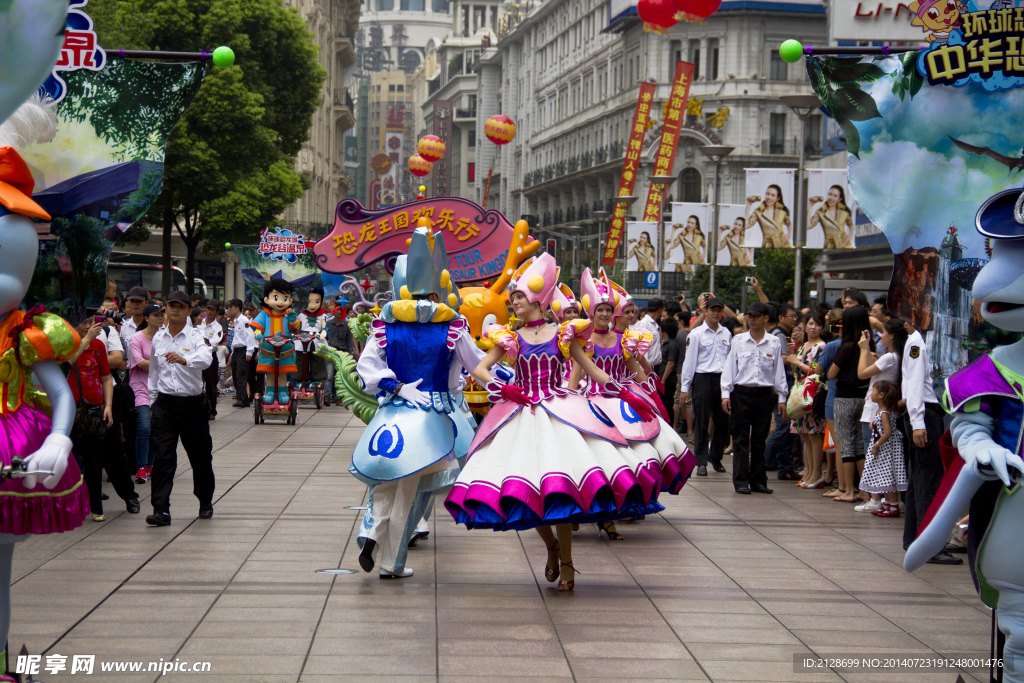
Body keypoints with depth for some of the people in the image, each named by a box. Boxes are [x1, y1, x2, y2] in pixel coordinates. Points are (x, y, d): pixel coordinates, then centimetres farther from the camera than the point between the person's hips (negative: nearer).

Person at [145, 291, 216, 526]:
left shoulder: (197, 337, -4)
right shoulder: (158, 338, 9)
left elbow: (205, 358, -27)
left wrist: (184, 359, -47)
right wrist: (152, 403, 17)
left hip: (193, 403, -2)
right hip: (165, 403, 2)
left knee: (200, 456, 10)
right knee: (162, 456, -8)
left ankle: (205, 502, 30)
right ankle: (161, 510, -11)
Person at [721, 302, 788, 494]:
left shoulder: (774, 343, 5)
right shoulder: (738, 341, 3)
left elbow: (779, 371, 8)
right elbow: (729, 367, 4)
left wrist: (781, 397, 6)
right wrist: (725, 393, -2)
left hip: (764, 394, 1)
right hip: (741, 393, -1)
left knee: (759, 439, 7)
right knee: (741, 439, -1)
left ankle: (758, 480, 14)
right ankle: (741, 481, 1)